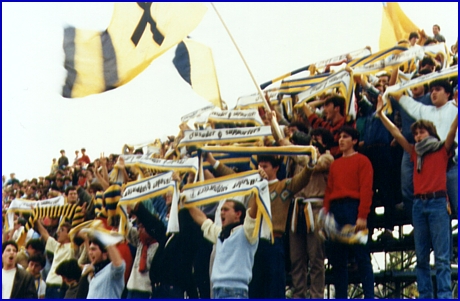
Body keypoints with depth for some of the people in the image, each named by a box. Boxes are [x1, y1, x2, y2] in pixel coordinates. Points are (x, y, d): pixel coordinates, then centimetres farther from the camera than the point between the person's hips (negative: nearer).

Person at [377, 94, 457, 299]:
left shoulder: (442, 150, 7)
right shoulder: (415, 152, 17)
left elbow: (453, 129, -6)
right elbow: (396, 133, 19)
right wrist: (381, 113, 17)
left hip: (437, 202, -5)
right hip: (419, 204, 5)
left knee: (442, 256, -7)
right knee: (421, 257, 4)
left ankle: (444, 296, -10)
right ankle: (425, 296, 7)